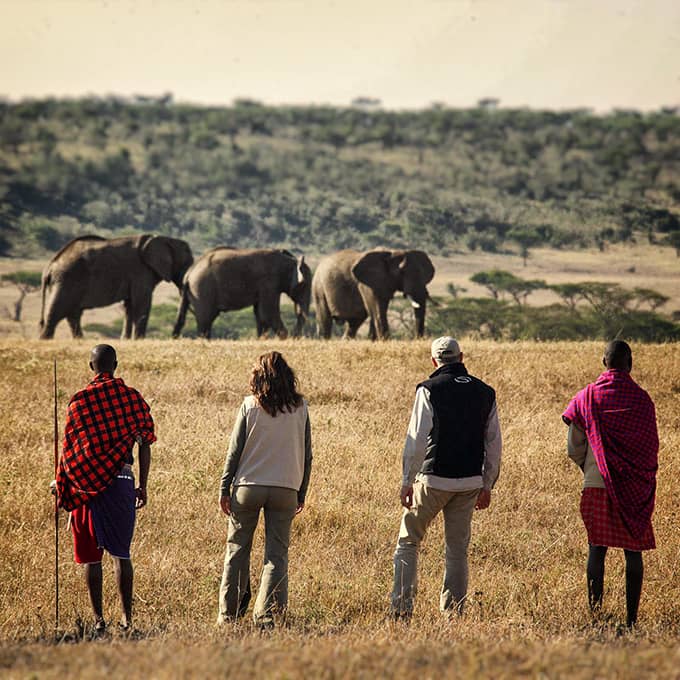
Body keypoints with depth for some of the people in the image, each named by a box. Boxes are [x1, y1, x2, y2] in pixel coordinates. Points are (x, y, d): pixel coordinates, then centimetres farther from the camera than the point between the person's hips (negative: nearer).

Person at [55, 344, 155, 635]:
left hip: (87, 481, -2)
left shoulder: (79, 400, -4)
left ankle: (98, 619, 2)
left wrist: (62, 485, 7)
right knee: (121, 552, 8)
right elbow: (144, 445, 4)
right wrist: (142, 486, 12)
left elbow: (70, 448, -4)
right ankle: (127, 618, 5)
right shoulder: (133, 398, 3)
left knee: (91, 555, 3)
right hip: (122, 480, 2)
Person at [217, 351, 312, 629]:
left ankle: (228, 613, 10)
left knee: (237, 550, 10)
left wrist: (224, 488, 4)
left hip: (248, 487, -1)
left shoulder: (250, 405, -2)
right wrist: (302, 492, 15)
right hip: (285, 490, 1)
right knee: (277, 554, 5)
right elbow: (306, 454, 6)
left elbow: (235, 450, -2)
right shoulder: (299, 408, 3)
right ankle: (266, 615, -3)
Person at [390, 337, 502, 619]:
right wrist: (487, 485, 17)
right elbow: (493, 444, 9)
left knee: (408, 541, 6)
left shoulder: (429, 390, -8)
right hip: (470, 482, 4)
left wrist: (407, 482, -8)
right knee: (458, 548, 12)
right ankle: (453, 611, 10)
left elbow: (417, 439, -12)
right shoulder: (485, 393, 7)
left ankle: (402, 607, -4)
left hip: (434, 479, -4)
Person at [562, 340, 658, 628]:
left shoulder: (587, 397, -1)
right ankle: (631, 617, 2)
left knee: (597, 549, 7)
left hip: (596, 486, 1)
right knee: (633, 552, 4)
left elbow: (574, 449, 2)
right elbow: (652, 447, 2)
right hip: (635, 489, 0)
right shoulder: (641, 399, -4)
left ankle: (594, 610, 2)